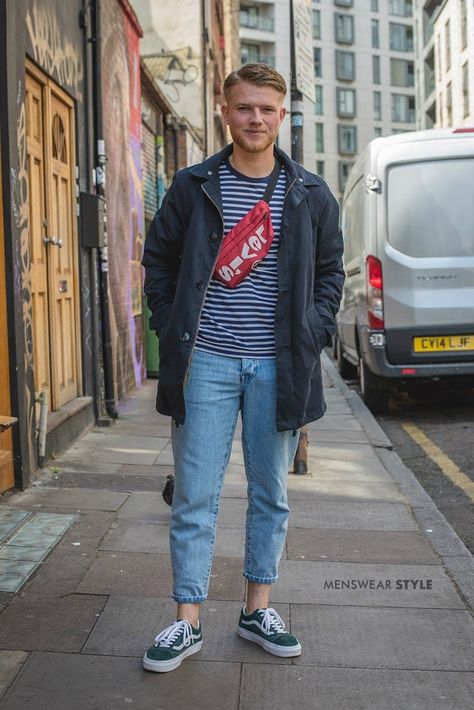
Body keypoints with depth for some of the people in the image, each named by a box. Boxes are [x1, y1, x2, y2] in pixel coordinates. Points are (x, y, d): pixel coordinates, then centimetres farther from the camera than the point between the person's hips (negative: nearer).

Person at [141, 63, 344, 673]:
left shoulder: (310, 195, 6)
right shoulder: (193, 186, 2)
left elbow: (330, 272, 13)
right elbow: (158, 259, 9)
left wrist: (313, 334, 2)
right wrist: (173, 329, 0)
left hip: (278, 365, 2)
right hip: (205, 361, -1)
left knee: (270, 493, 11)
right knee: (195, 495, 0)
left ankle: (258, 610, 25)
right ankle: (187, 622, 11)